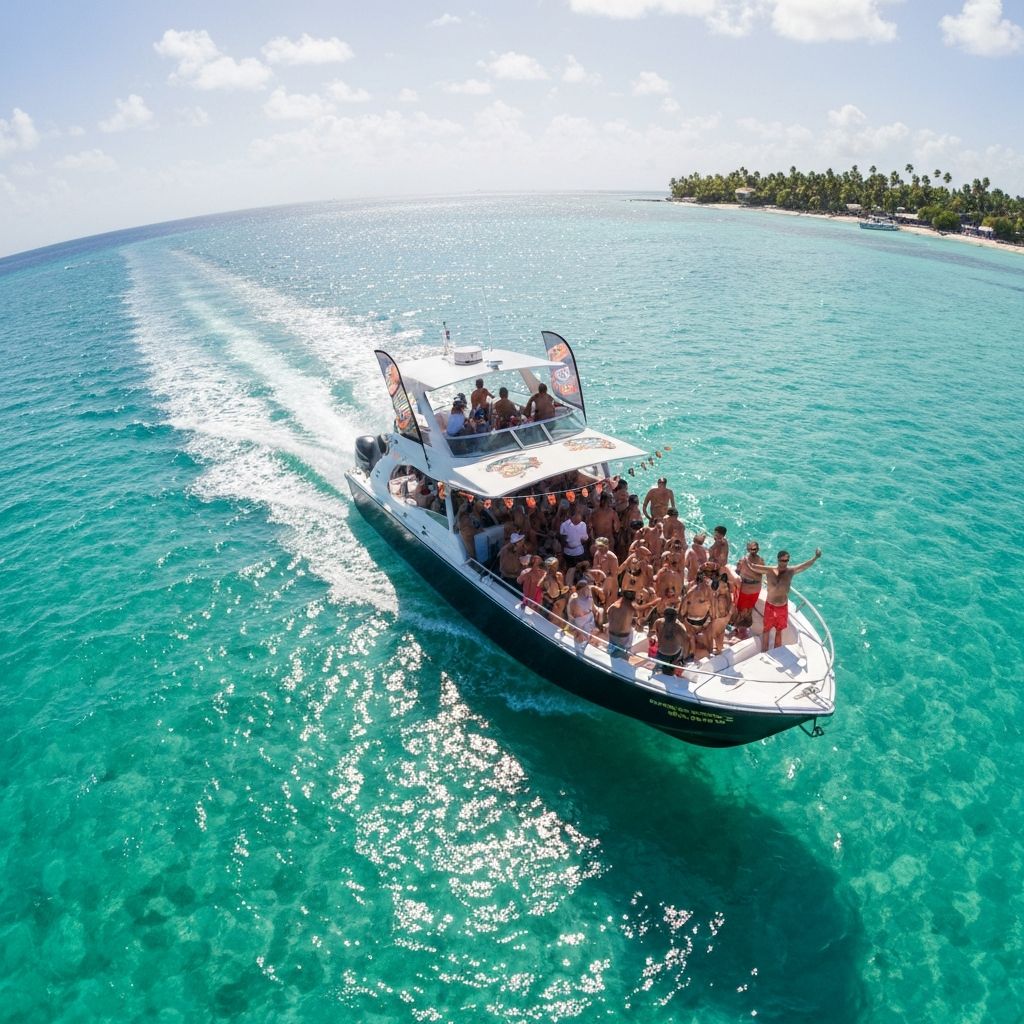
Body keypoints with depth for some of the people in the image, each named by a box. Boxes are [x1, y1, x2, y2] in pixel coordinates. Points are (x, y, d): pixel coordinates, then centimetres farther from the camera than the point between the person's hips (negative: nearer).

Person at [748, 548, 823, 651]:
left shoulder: (791, 571, -10)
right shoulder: (769, 570, -16)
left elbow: (805, 565, -19)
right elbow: (752, 567, -21)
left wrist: (815, 558, -36)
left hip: (783, 607, 2)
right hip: (770, 606, -2)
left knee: (779, 631, 19)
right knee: (766, 630, 13)